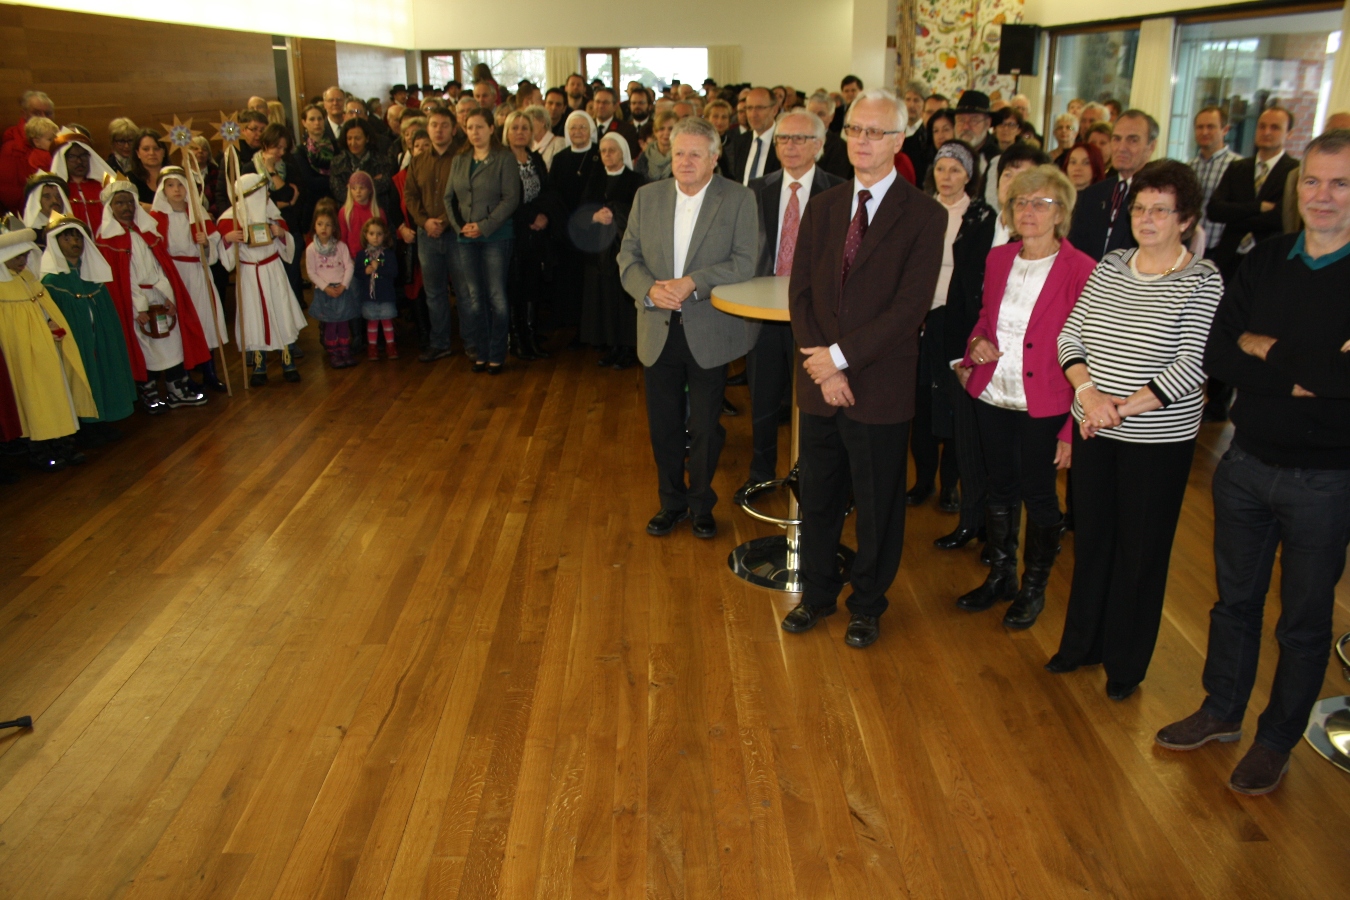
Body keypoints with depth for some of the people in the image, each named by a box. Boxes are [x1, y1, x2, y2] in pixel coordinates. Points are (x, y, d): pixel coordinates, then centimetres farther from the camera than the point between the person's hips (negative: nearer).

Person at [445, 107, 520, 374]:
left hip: (496, 236, -4)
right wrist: (459, 226, -4)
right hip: (465, 238, 4)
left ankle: (497, 355, 7)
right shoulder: (459, 161, 13)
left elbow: (511, 198, -9)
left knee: (496, 296, -2)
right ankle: (481, 353, 13)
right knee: (473, 297, 4)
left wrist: (485, 226, -14)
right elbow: (449, 197, 12)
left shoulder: (504, 159, -2)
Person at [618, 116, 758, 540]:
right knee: (663, 425, 12)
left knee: (705, 427, 7)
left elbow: (744, 263, -12)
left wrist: (692, 283, -23)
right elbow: (628, 257, 4)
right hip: (658, 332, 3)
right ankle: (671, 501, 31)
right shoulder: (647, 196, 6)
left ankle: (702, 504, 27)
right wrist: (649, 289, -16)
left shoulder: (739, 199, -4)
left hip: (710, 334, -3)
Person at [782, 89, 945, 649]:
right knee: (816, 498, 15)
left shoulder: (924, 216, -8)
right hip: (820, 385, 4)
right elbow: (800, 293, 3)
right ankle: (817, 593, 35)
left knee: (878, 506, 11)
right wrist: (822, 367, -9)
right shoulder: (822, 209, 8)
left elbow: (910, 307, -16)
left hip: (881, 389, -4)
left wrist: (841, 356, -17)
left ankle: (867, 605, 31)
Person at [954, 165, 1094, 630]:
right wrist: (978, 342, -4)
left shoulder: (1080, 270, -13)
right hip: (993, 397, 5)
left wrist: (1073, 426, -14)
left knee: (1038, 495, 9)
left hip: (1044, 407, -5)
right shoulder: (998, 258, 4)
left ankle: (1034, 588, 29)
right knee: (1000, 488, 17)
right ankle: (1000, 577, 35)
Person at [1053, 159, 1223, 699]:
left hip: (1159, 440, -4)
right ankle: (1082, 643, 33)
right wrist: (1089, 391, -13)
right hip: (1093, 431, 5)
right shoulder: (1110, 267, 6)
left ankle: (1126, 664, 25)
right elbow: (1070, 334, 3)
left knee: (1140, 552, 7)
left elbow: (1193, 366, -17)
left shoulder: (1202, 282, -9)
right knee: (1091, 539, 15)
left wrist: (1122, 407, -19)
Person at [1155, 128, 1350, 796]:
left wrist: (1266, 349, -16)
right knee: (1236, 597, 19)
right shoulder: (1265, 260, 1)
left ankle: (1277, 740, 31)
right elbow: (1216, 353, -7)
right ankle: (1222, 710, 38)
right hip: (1247, 461, 4)